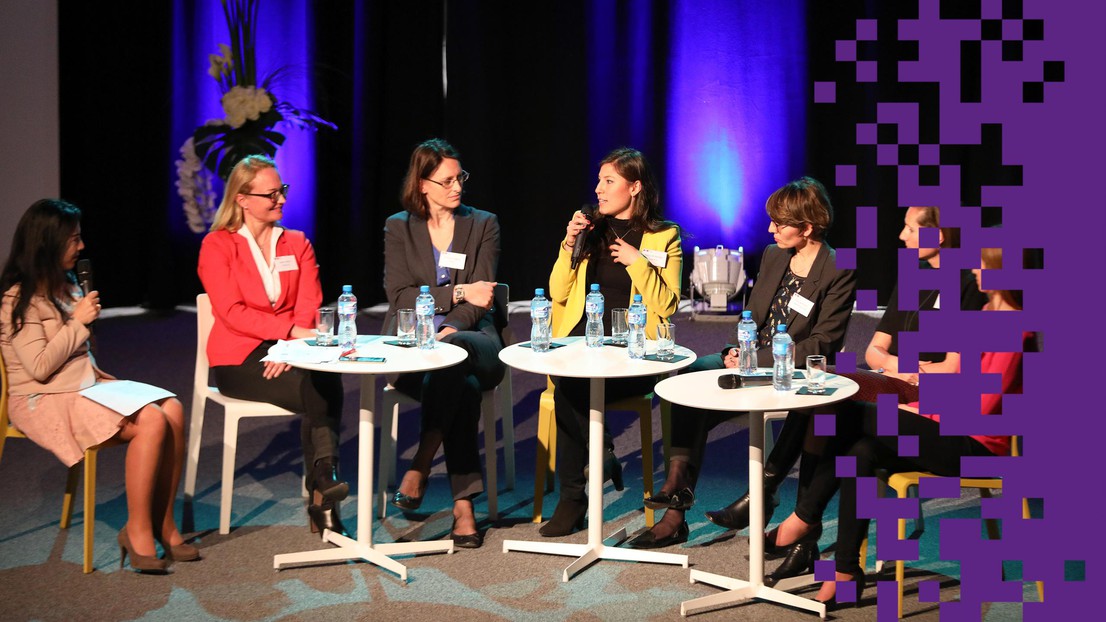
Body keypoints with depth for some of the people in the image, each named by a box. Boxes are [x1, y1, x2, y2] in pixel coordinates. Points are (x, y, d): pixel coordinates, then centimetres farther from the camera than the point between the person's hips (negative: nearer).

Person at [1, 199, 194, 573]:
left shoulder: (63, 286, 17)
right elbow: (39, 367, -19)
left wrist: (104, 377, 10)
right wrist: (77, 322, -12)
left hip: (86, 386, 8)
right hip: (46, 402, -8)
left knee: (172, 409, -16)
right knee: (151, 422, -27)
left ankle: (163, 524, -11)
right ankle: (138, 531, -17)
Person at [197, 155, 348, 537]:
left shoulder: (297, 244, 17)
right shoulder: (217, 246, 3)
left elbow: (309, 307, 4)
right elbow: (232, 312, -10)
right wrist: (293, 331, -22)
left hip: (291, 355, 4)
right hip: (239, 360, -3)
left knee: (328, 382, -32)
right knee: (320, 389, -31)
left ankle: (321, 497, -29)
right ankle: (325, 486, -22)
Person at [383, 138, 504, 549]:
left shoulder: (483, 224, 12)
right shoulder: (398, 227, 12)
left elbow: (479, 301, 1)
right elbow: (399, 297, 0)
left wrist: (449, 331, -18)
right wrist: (459, 292, -9)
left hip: (472, 339, 0)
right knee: (463, 384, -35)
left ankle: (420, 466, -33)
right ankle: (463, 506, -35)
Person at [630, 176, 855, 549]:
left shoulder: (838, 274, -9)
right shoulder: (773, 256, 13)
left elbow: (822, 344, -14)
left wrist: (757, 360, -18)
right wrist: (739, 351, -3)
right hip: (752, 360, 6)